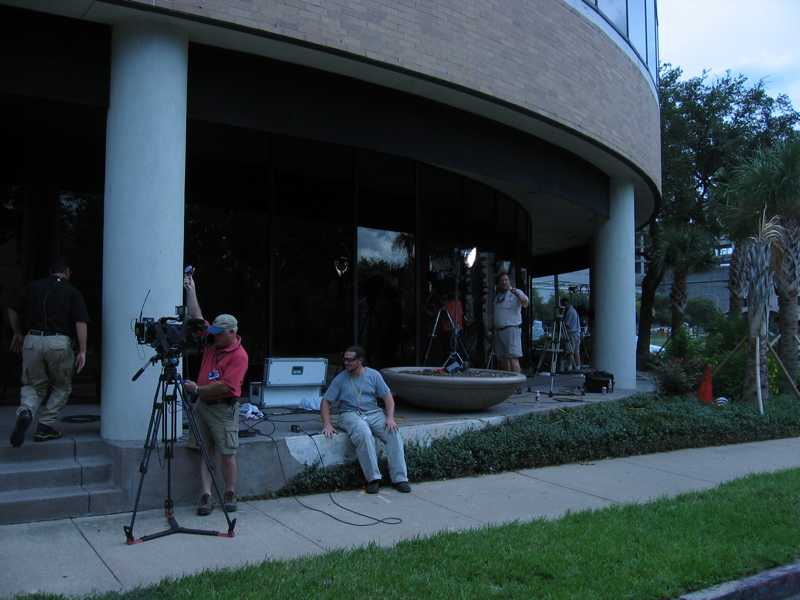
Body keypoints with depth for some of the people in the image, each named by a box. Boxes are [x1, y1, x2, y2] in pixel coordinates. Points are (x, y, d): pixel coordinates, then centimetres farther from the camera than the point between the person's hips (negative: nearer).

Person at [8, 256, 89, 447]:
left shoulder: (32, 286, 12)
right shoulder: (72, 292, 4)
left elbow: (12, 309, 13)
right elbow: (81, 323, -5)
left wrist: (17, 333, 27)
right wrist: (82, 351, -4)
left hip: (31, 340, 2)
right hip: (59, 343, -2)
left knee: (33, 385, 15)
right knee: (62, 387, 17)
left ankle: (26, 411, -16)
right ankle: (45, 426, 10)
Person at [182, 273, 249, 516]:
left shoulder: (239, 355, -14)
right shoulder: (213, 342, 8)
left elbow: (224, 386, -19)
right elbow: (197, 317, 16)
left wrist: (197, 389, -11)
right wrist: (191, 290, 17)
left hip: (223, 408, -7)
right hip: (202, 404, 7)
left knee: (227, 454, -3)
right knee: (205, 452, 3)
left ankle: (230, 495, 11)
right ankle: (206, 497, 3)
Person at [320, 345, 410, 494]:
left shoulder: (373, 375, 7)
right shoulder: (340, 379, 4)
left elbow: (387, 397, 7)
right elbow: (325, 401, 3)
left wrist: (390, 418, -9)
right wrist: (327, 425, -11)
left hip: (374, 413, 2)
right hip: (350, 414, -2)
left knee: (394, 433, -24)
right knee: (364, 434, -37)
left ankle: (399, 478, -20)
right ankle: (373, 478, -31)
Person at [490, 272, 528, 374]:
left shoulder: (516, 293, -2)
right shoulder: (498, 296, 20)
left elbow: (525, 302, -22)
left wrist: (517, 294, -41)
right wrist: (493, 331, 21)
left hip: (512, 330, -8)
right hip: (499, 330, 8)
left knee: (513, 358, -13)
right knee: (503, 358, 9)